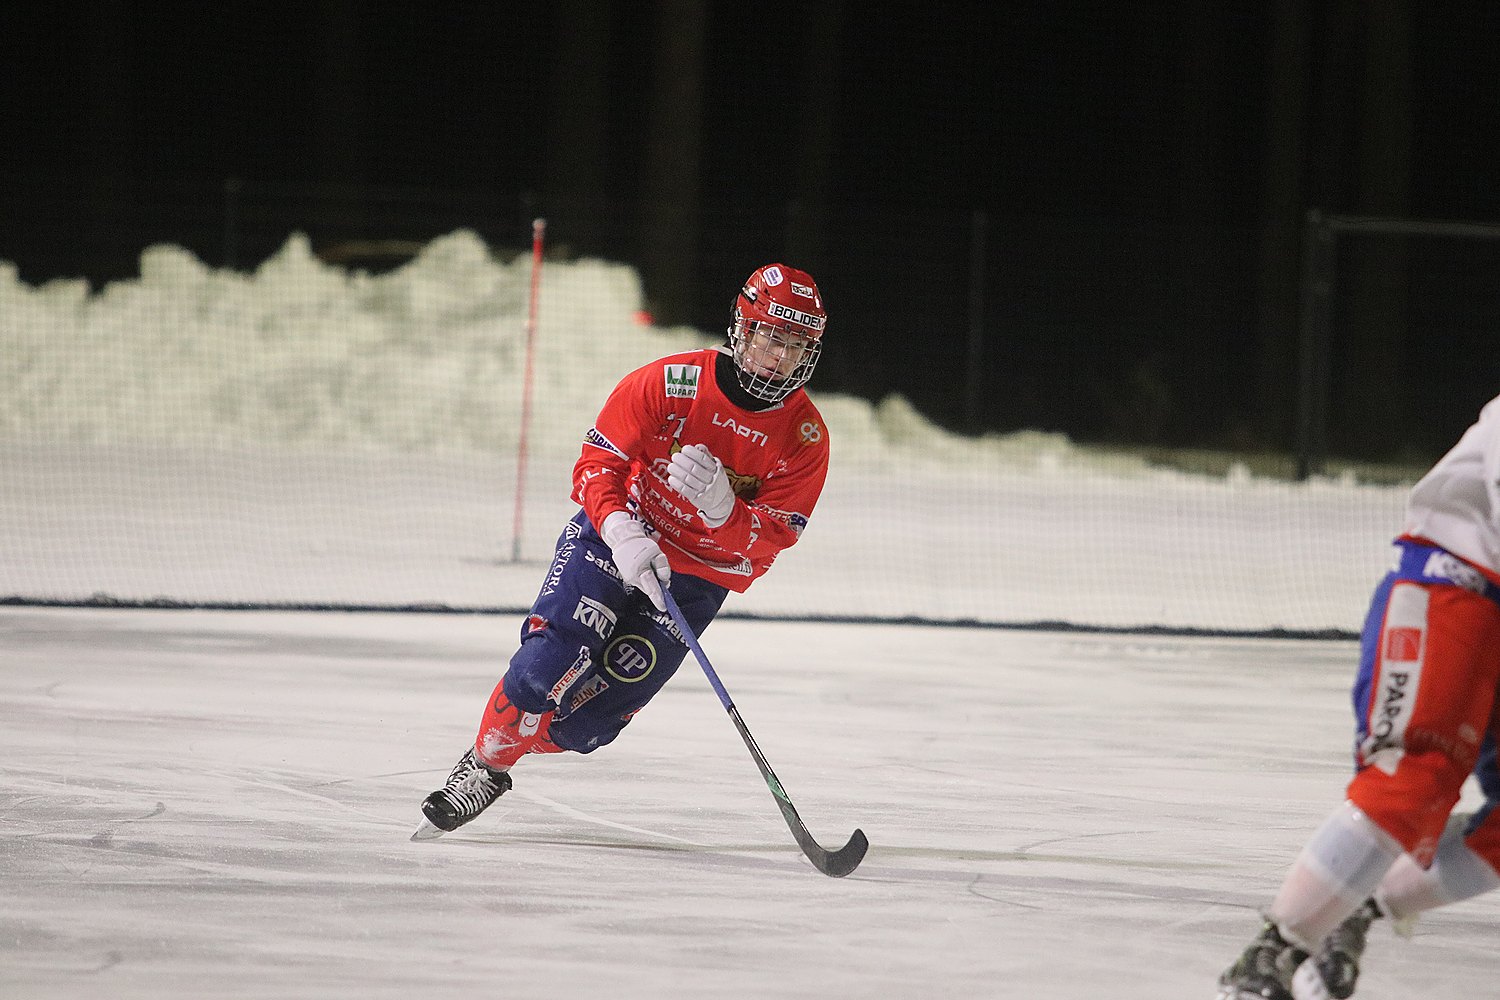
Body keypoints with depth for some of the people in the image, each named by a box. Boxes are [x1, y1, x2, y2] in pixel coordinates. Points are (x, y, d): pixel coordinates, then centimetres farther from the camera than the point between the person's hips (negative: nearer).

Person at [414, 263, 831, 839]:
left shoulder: (804, 438, -11)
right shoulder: (668, 384, -16)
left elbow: (769, 540, -14)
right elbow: (598, 463, -14)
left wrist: (722, 509, -34)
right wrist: (623, 535, -31)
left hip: (697, 579, 2)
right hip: (615, 537, -2)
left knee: (586, 721, -7)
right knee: (550, 662, -23)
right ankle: (483, 761, 1)